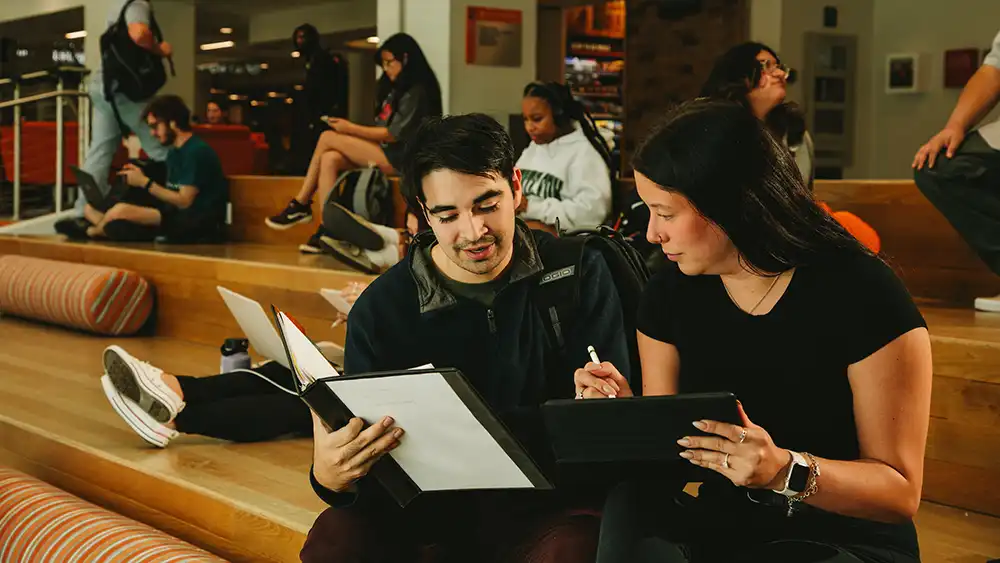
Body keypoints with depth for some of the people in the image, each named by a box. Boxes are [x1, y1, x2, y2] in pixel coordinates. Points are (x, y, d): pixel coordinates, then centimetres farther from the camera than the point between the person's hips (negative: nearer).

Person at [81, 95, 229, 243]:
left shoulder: (196, 152, -13)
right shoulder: (173, 153, 16)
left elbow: (184, 201, -15)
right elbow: (171, 195, 12)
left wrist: (145, 183, -10)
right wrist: (141, 178, -2)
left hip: (199, 225, -10)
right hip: (178, 219, 10)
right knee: (91, 209, 6)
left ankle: (95, 231, 7)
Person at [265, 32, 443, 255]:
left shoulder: (416, 92, -8)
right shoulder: (397, 89, 21)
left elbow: (394, 134, -13)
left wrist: (350, 128, -7)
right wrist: (353, 131, 1)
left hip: (399, 157, -8)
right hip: (384, 153, 8)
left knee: (327, 138, -12)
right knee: (329, 159, -15)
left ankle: (300, 205, -4)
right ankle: (328, 230, -21)